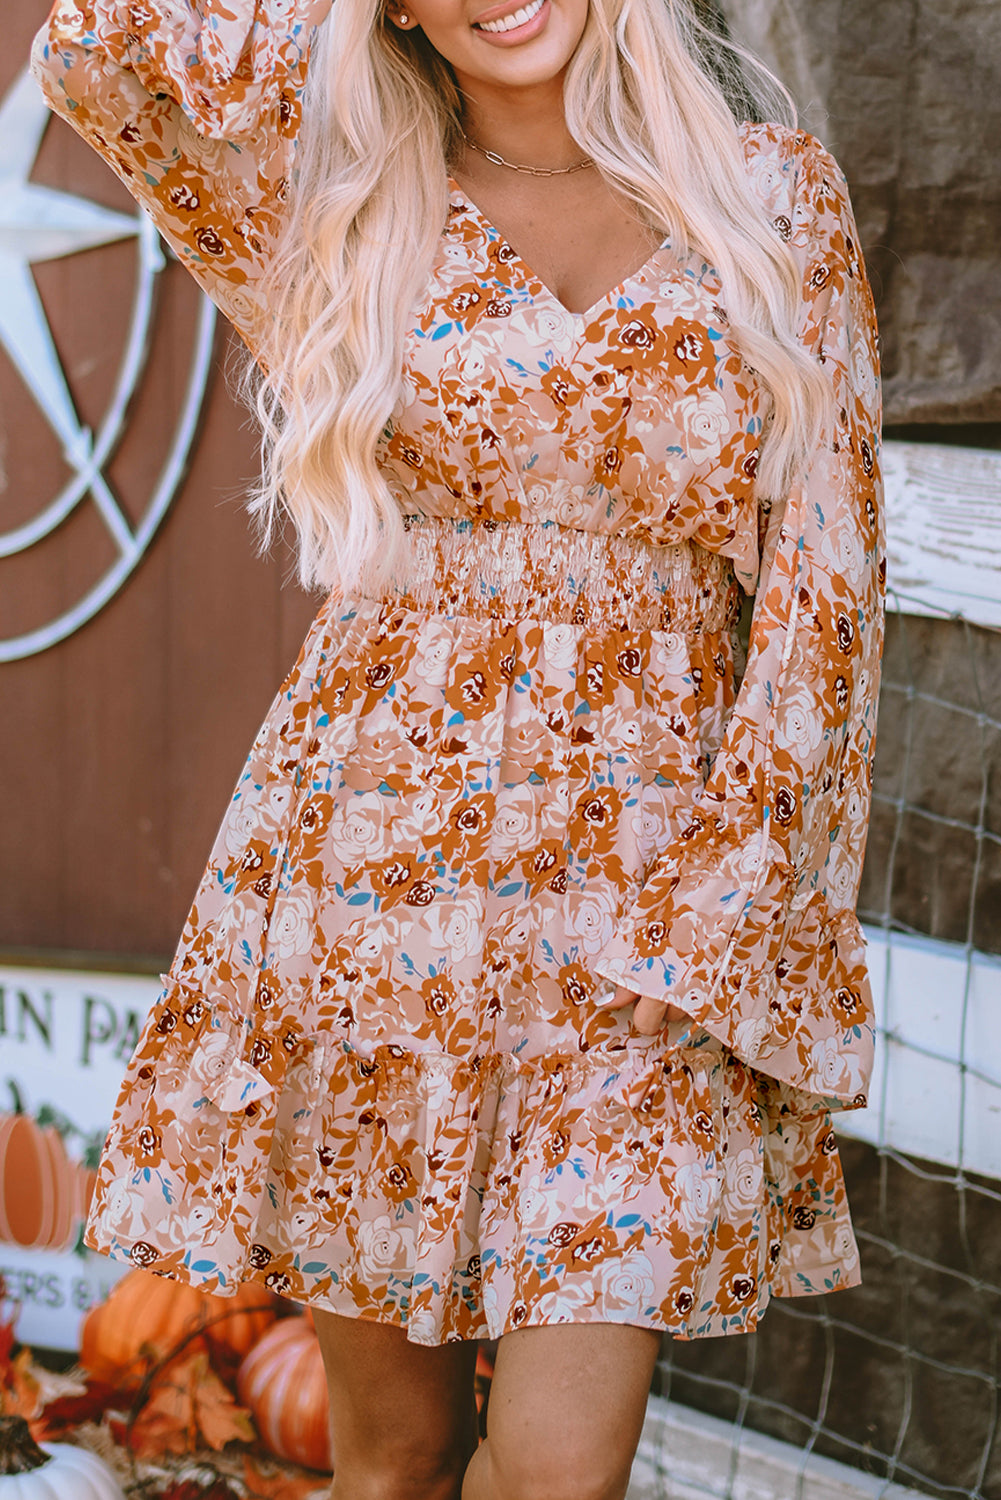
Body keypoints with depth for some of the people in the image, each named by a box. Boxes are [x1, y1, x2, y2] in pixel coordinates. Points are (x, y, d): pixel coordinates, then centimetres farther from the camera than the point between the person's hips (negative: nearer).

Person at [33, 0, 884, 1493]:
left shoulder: (776, 195, 6)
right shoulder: (353, 207, 7)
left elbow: (825, 571, 2)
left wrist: (728, 902, -5)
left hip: (653, 886, 0)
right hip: (374, 867, 1)